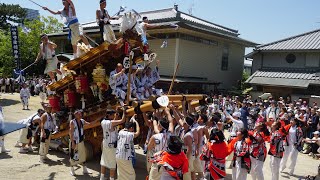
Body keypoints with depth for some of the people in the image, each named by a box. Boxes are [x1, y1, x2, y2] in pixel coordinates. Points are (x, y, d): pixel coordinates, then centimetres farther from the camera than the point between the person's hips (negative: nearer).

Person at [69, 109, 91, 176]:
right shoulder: (72, 122, -14)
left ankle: (85, 169, 21)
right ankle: (72, 169, 23)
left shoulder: (82, 121, 2)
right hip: (74, 141, -6)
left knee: (83, 155, 11)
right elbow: (71, 133, -15)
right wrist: (73, 142, -19)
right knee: (73, 156, 5)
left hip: (81, 141, 6)